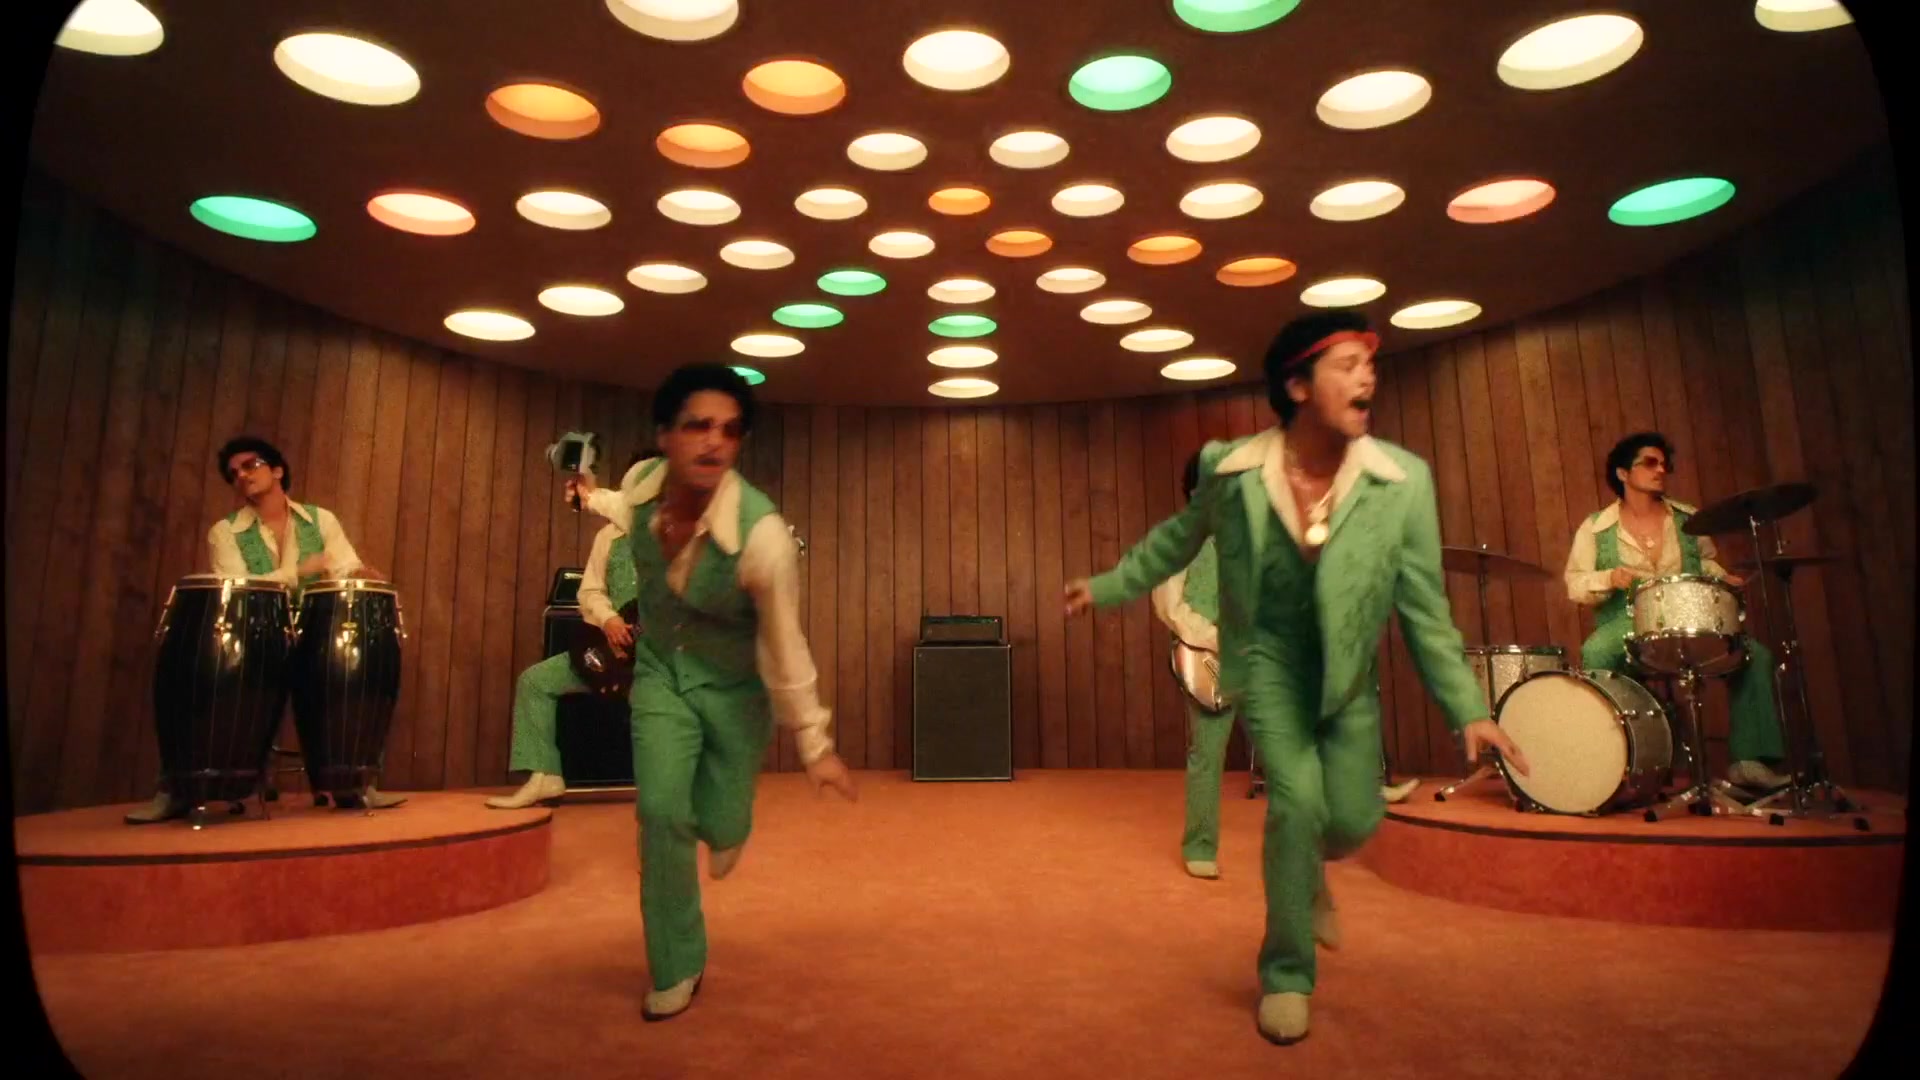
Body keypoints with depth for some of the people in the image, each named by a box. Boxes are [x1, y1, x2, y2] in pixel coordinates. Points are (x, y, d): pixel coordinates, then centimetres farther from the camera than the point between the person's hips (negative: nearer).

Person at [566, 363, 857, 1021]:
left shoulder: (762, 534, -36)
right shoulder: (641, 483, -21)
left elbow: (785, 647, -25)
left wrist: (815, 746, -18)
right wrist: (592, 499, 25)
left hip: (735, 684, -3)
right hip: (660, 670, 3)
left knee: (720, 824, 6)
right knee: (661, 812, -9)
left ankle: (723, 823, 49)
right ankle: (677, 970, 12)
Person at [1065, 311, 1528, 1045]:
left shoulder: (1403, 481, -18)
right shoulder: (1230, 469, -18)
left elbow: (1424, 607, -9)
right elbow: (1180, 536, 3)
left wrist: (1467, 709, -11)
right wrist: (1110, 586, 11)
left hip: (1348, 674, 2)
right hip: (1267, 661, -2)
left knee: (1354, 821, 4)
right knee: (1297, 803, -14)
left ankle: (1307, 873, 44)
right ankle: (1286, 975, 9)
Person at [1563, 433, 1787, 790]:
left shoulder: (1687, 519, 11)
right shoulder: (1595, 528, 0)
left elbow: (1705, 563, 25)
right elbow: (1575, 585, 0)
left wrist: (1724, 578, 4)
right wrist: (1609, 578, -19)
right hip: (1625, 630, -4)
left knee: (1754, 654, -17)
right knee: (1595, 652, -37)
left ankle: (1749, 761, -9)